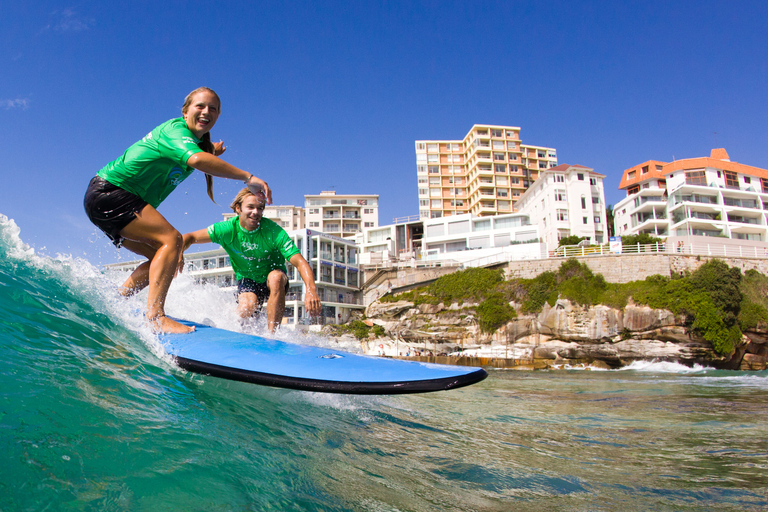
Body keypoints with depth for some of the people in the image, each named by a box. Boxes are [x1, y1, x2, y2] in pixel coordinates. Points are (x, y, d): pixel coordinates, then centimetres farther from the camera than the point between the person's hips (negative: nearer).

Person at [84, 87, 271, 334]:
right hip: (107, 192, -10)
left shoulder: (198, 142, 12)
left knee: (163, 256, 8)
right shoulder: (176, 129, -16)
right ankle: (155, 315, -30)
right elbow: (196, 159, -37)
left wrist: (211, 153, 12)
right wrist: (247, 177, -39)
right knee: (172, 239, -23)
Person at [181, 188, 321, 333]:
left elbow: (300, 262, -32)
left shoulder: (274, 232, -24)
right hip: (247, 279, 1)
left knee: (276, 277, -36)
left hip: (273, 280, -1)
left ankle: (271, 334, -29)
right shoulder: (228, 229, -17)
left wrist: (311, 290, -49)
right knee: (246, 309, -30)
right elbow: (190, 237, -8)